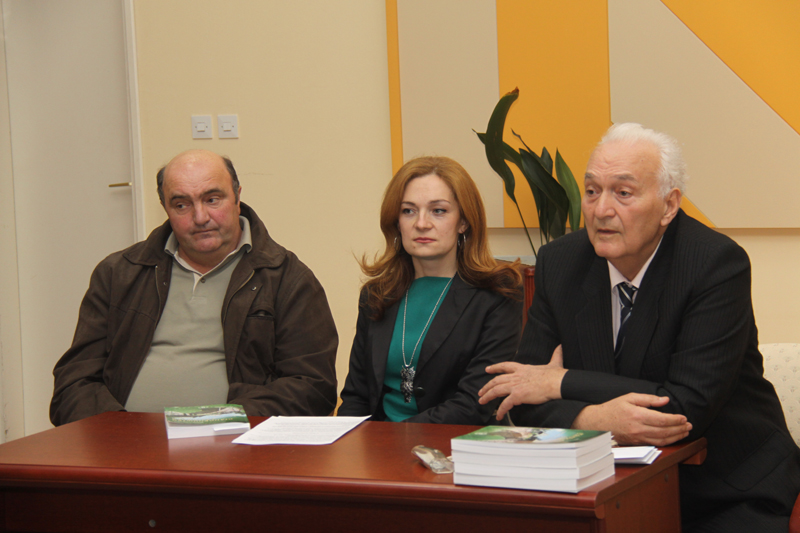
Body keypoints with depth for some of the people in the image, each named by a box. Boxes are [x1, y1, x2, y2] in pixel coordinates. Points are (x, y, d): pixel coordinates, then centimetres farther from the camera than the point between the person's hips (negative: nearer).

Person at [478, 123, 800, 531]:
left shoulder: (718, 263, -14)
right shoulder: (560, 263, 1)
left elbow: (689, 406, -22)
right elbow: (526, 402, -2)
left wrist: (563, 382, -15)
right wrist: (594, 418, -24)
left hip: (731, 497, -3)